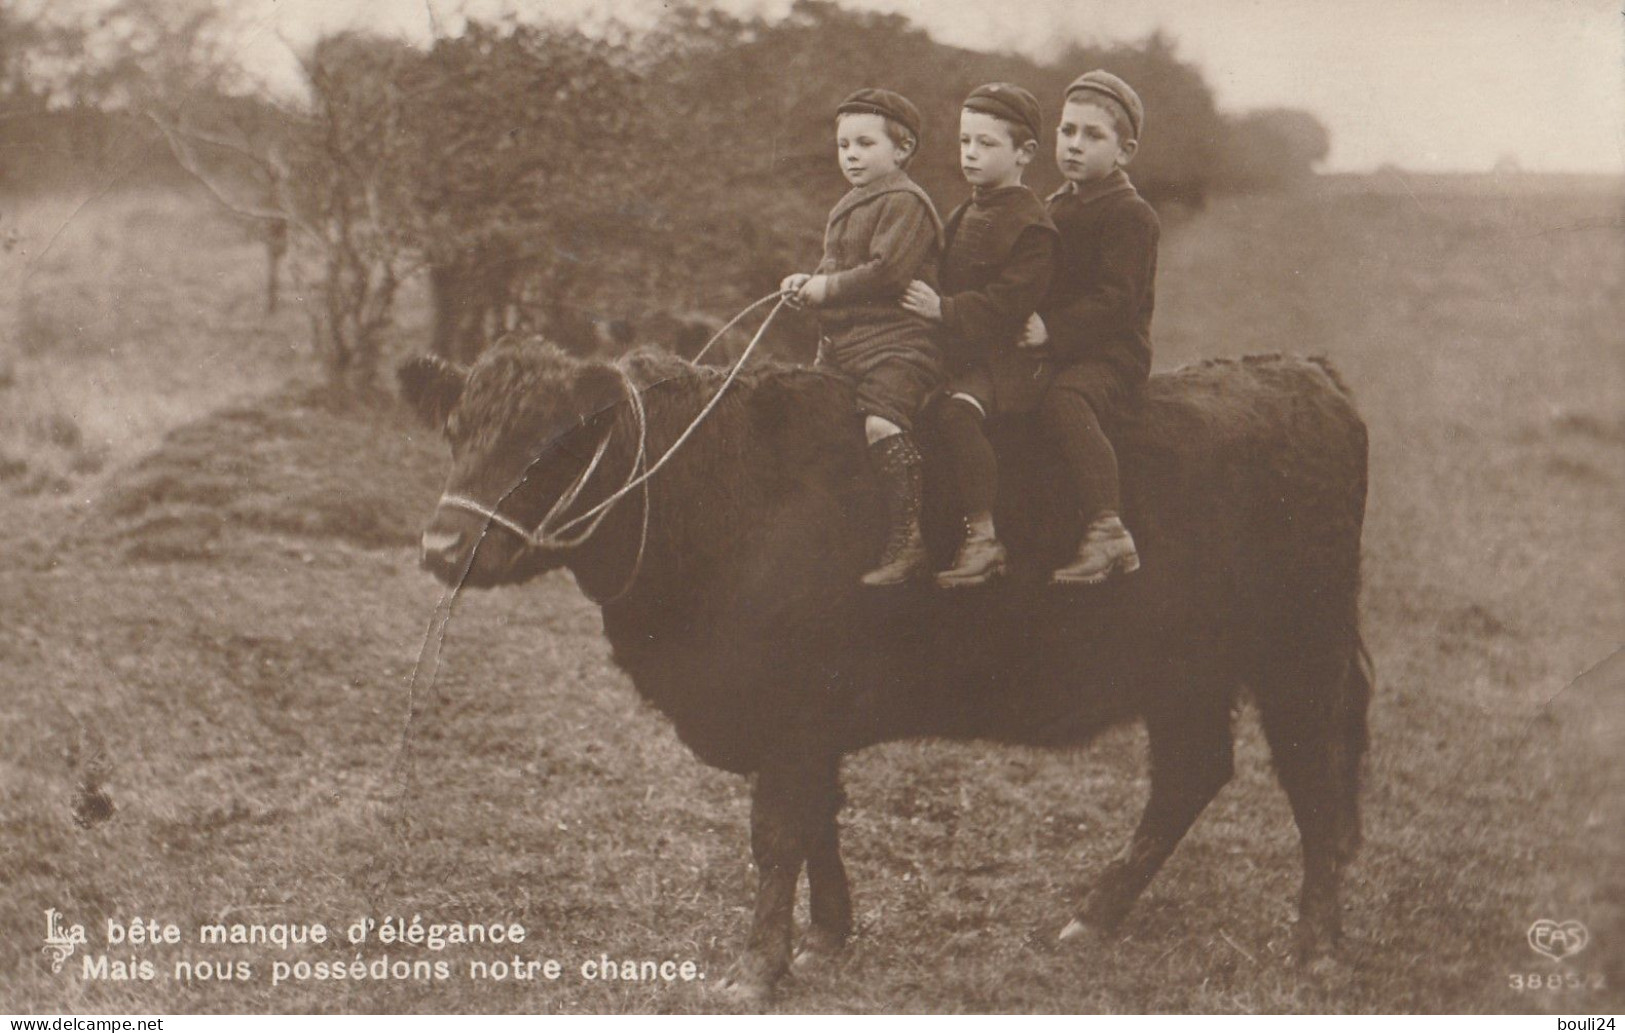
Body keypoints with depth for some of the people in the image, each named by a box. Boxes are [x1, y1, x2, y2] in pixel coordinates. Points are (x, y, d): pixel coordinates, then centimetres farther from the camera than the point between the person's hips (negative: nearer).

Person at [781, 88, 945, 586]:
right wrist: (808, 283, 7)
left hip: (897, 343, -10)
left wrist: (826, 288, -13)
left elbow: (887, 272, -21)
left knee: (882, 419, -28)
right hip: (840, 344, 10)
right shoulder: (848, 208, 21)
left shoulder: (904, 203, -9)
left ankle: (907, 539, -28)